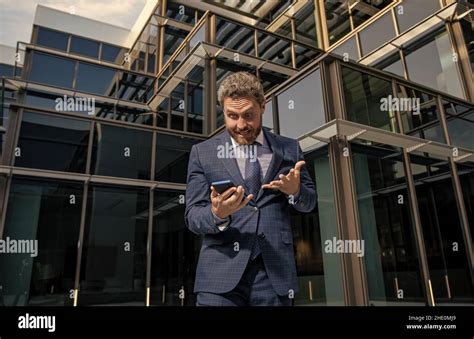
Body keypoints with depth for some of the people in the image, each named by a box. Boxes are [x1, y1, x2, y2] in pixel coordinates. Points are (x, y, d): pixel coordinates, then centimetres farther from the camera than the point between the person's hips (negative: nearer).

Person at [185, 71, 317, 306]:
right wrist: (216, 215, -22)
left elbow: (309, 202, 14)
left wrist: (295, 191, -9)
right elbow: (192, 215, 1)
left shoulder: (289, 148, 8)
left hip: (275, 270, 2)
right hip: (221, 271, -1)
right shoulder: (203, 152, 4)